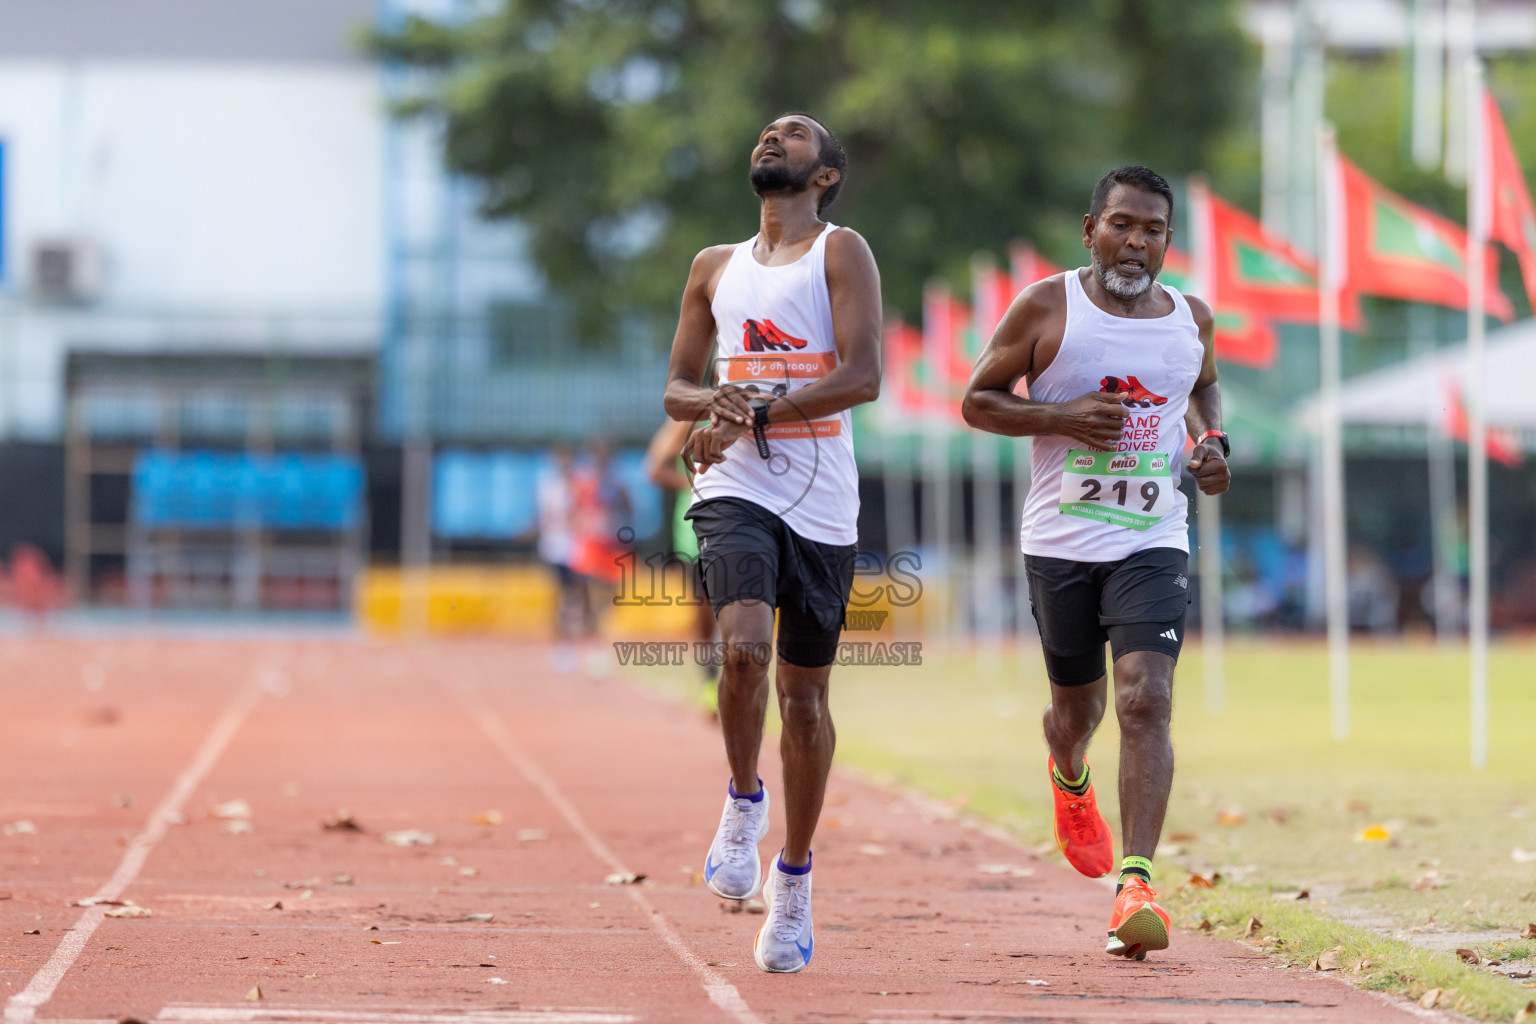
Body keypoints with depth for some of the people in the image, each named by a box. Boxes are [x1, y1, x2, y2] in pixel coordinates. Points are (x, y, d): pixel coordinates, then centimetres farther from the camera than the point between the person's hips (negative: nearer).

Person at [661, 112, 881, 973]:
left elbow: (863, 376, -10)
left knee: (805, 693, 5)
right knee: (744, 648, -25)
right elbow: (677, 390, 19)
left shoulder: (842, 254, 2)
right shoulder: (716, 268, 16)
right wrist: (715, 401, -5)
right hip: (736, 489, 2)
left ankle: (794, 878, 18)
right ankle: (743, 804, -1)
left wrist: (754, 414, -16)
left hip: (822, 503, -1)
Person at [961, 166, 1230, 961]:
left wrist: (1212, 441, 7)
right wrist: (1061, 416, -15)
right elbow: (977, 401, 0)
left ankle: (1136, 884, -21)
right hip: (1061, 539, -1)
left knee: (1146, 700, -17)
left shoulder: (1190, 318, 7)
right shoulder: (1046, 307, -3)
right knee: (1077, 702, 15)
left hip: (1153, 541, 1)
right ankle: (1069, 778, 53)